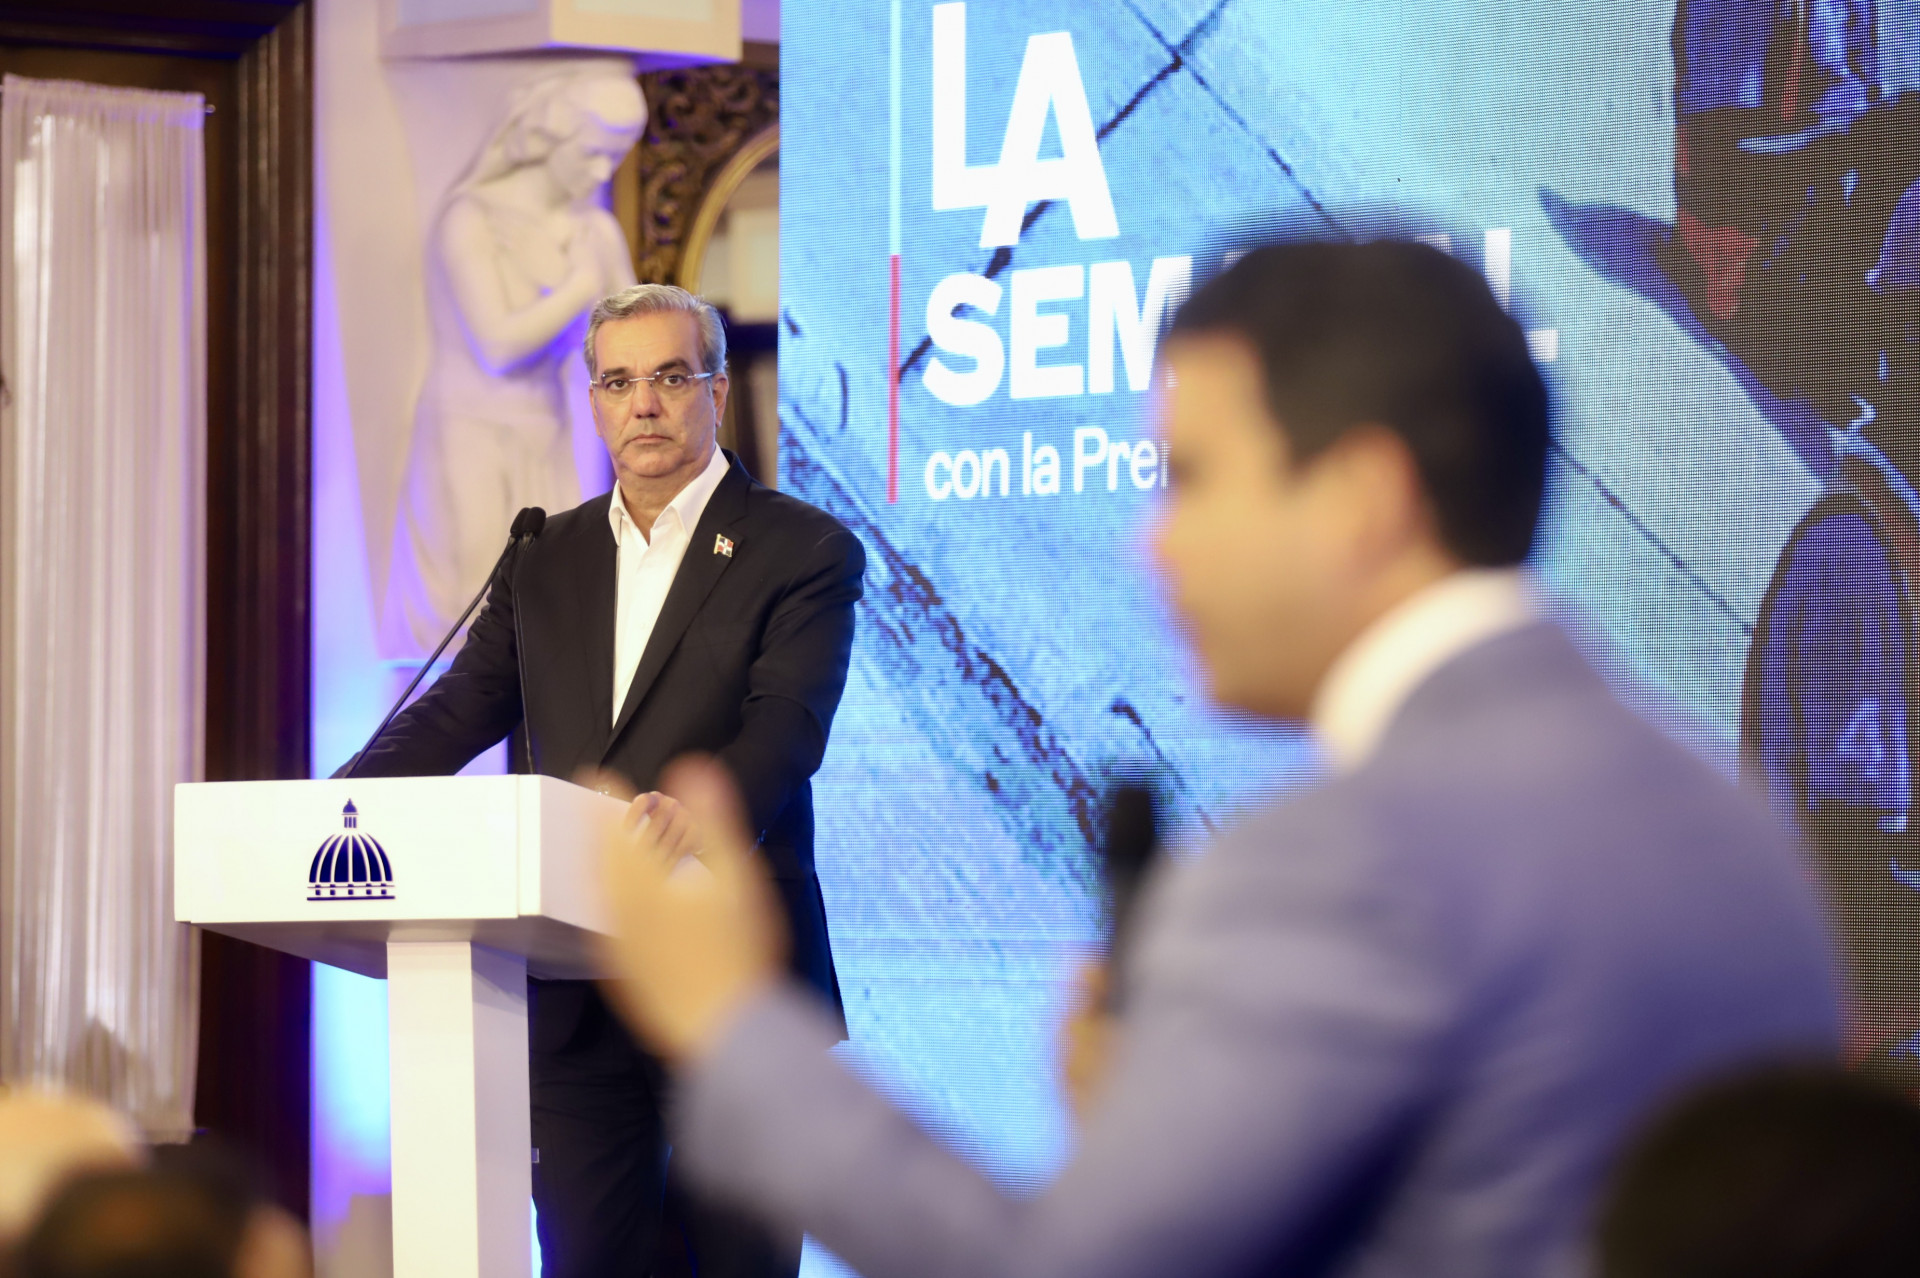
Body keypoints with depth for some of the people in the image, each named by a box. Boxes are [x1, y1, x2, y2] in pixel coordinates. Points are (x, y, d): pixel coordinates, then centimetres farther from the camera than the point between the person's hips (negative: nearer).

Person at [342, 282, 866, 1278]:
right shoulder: (547, 560, 15)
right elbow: (460, 709, 9)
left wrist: (695, 813, -37)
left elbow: (785, 724, -16)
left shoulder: (805, 551, -2)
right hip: (575, 997, 4)